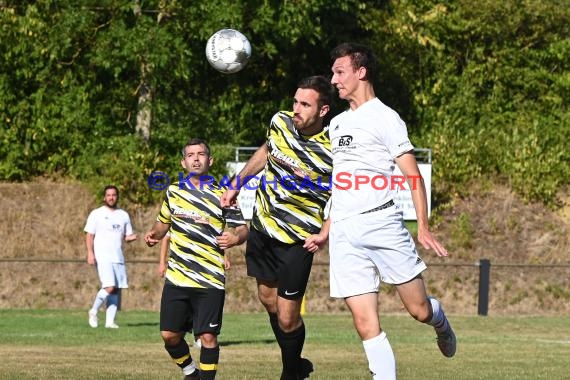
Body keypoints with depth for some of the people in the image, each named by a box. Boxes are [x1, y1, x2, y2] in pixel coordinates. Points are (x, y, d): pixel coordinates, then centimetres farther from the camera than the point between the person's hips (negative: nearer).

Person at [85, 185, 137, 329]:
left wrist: (131, 237, -5)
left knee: (116, 290, -1)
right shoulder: (96, 214, 3)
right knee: (109, 287, -18)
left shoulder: (123, 215, 15)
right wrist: (90, 253, -11)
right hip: (102, 258, -5)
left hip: (118, 258, 5)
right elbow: (89, 235, 0)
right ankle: (94, 311, 2)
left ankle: (110, 321, 3)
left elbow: (127, 235, 19)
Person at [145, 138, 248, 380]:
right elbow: (163, 222, 23)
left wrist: (236, 238, -23)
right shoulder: (174, 191, 9)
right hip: (176, 278, 3)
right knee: (169, 335, 2)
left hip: (210, 281, -3)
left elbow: (242, 228, 0)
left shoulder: (221, 196, -1)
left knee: (208, 337, -9)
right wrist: (154, 233, 1)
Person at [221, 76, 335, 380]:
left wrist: (324, 235, -24)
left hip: (299, 239, -6)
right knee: (267, 297, 17)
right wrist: (236, 184, 20)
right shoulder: (280, 122, -7)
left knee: (287, 318, -5)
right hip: (262, 226, 6)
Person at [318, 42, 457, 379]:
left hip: (381, 222, -5)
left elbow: (413, 175, -7)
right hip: (344, 234, 5)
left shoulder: (384, 118, -2)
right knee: (366, 323, -6)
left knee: (419, 309, -1)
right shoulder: (337, 123, 19)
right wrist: (326, 231, 25)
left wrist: (423, 227, -15)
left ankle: (440, 323, 33)